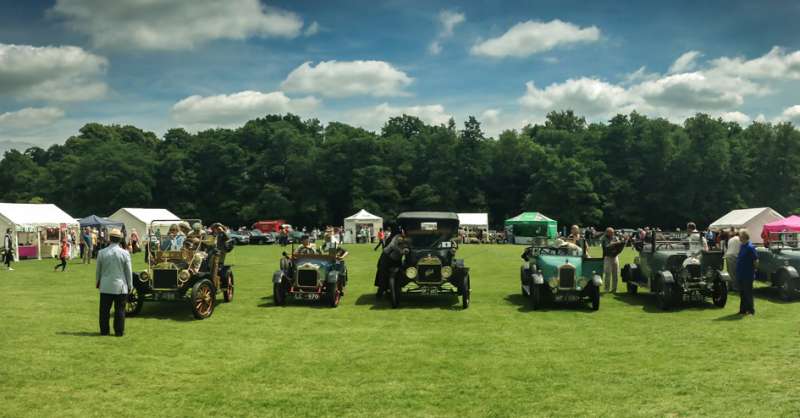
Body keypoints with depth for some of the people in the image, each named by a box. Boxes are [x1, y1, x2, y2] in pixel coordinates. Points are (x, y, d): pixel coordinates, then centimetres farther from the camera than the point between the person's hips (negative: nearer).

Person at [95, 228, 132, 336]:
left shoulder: (101, 252, -3)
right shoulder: (125, 253, -8)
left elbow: (98, 270, 7)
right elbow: (128, 272, -3)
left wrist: (97, 283, 22)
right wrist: (130, 286, 8)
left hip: (105, 286, 2)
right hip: (120, 287, -2)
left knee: (104, 310, 11)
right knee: (120, 310, 5)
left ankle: (104, 330, 16)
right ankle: (119, 331, 8)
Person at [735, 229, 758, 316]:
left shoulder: (750, 247, -16)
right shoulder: (742, 246, 10)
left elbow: (756, 261, -16)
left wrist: (753, 269, -6)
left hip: (747, 276, -8)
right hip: (740, 275, 8)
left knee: (748, 293, 1)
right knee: (742, 293, 14)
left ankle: (750, 310, 10)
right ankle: (743, 309, 22)